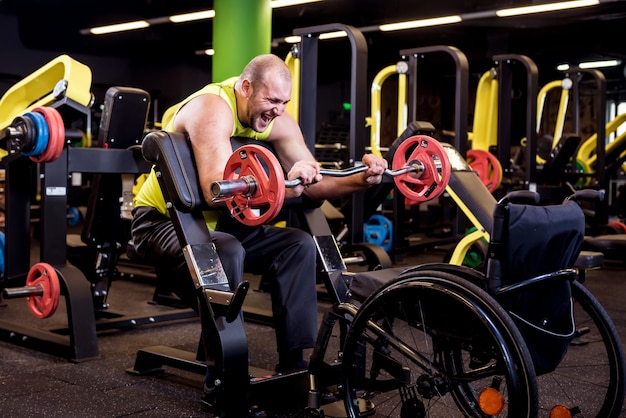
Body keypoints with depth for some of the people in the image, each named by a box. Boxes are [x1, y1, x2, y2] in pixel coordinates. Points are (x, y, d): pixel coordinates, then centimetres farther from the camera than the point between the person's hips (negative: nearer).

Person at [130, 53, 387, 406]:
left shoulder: (276, 120, -3)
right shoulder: (211, 109, -27)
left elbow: (316, 182, -4)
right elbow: (217, 190, -40)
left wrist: (362, 179, -22)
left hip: (217, 221, 8)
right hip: (163, 220, -8)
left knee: (299, 245, -7)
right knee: (227, 253, -37)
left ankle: (294, 360, -4)